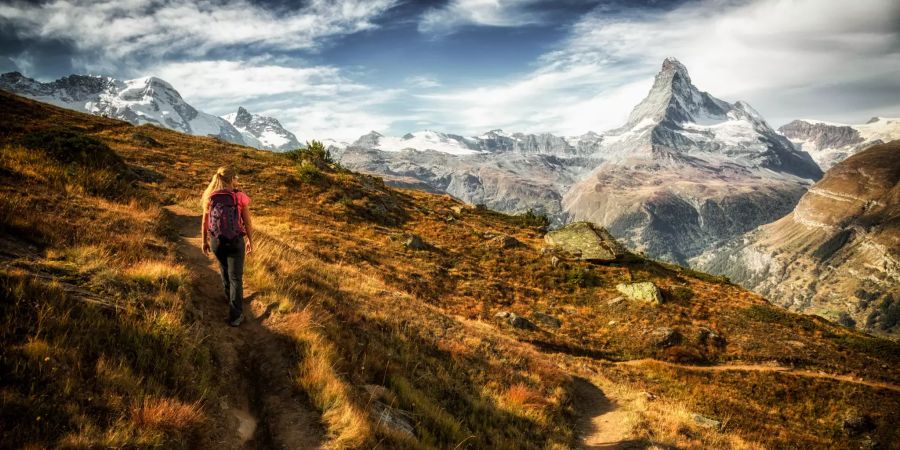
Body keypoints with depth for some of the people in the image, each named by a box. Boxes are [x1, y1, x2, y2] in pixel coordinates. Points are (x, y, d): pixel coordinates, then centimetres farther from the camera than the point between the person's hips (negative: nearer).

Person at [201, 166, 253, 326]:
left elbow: (205, 222, 3)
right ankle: (235, 316, 3)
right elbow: (248, 222, -6)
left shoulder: (209, 197, -3)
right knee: (235, 277, 4)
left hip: (216, 241, 4)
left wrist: (205, 241, 16)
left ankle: (230, 296, 52)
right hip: (235, 242, -3)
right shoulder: (240, 197, -12)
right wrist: (250, 240, 8)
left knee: (225, 269, 29)